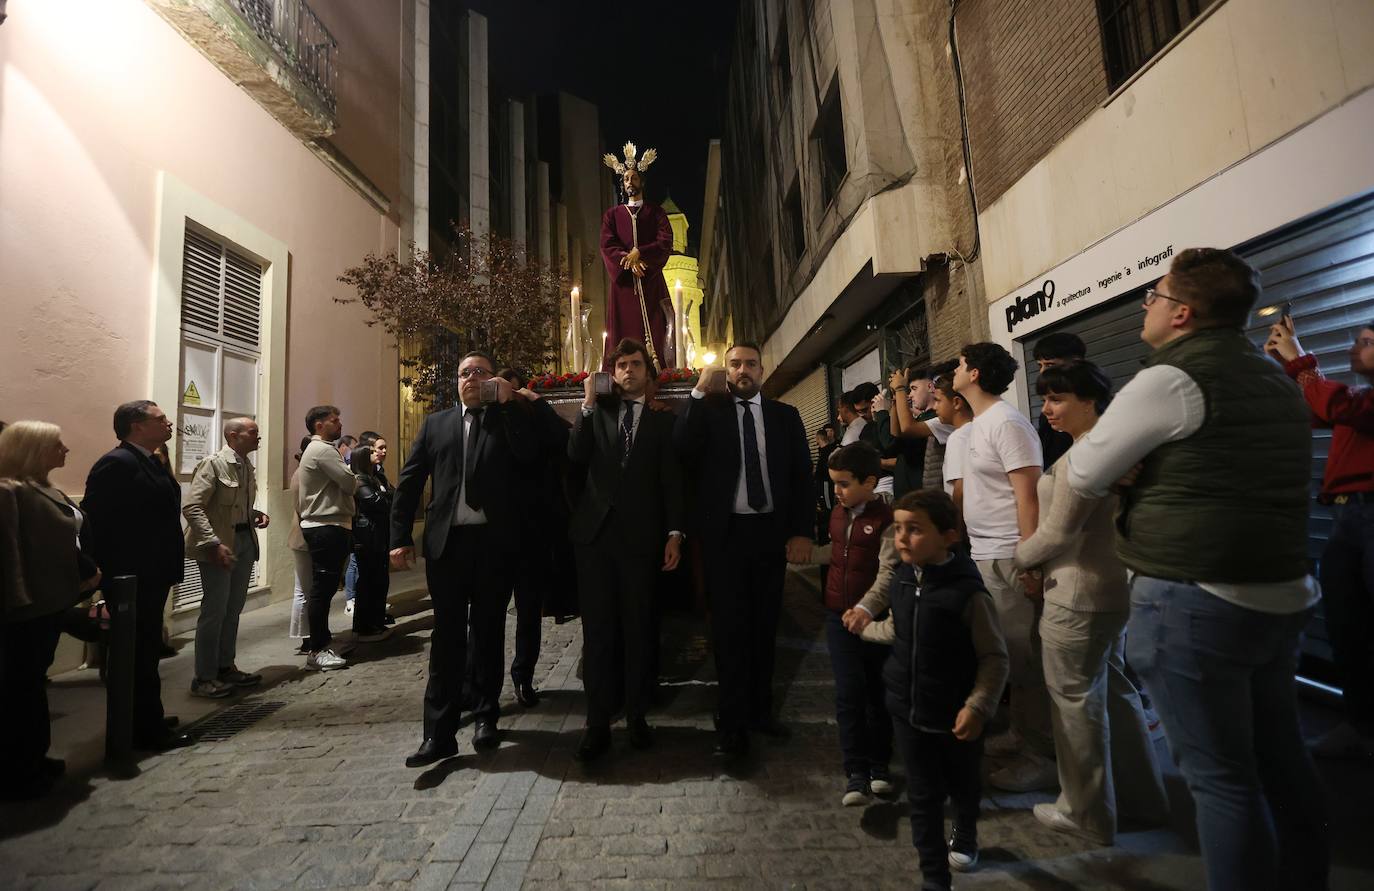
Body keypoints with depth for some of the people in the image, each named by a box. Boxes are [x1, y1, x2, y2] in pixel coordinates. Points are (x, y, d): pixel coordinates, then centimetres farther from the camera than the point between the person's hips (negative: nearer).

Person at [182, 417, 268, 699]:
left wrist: (257, 515, 2)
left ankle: (226, 667, 25)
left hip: (245, 541, 8)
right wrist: (214, 543, -24)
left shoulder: (247, 466, 11)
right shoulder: (213, 463, -12)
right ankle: (203, 678, 10)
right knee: (215, 609, -2)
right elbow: (191, 507, -18)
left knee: (234, 608, 13)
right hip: (220, 545, -7)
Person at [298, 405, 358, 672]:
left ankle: (323, 640, 24)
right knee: (322, 588, -6)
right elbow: (351, 484, -15)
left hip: (324, 527, 11)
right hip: (328, 528, -11)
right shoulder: (323, 450, -12)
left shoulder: (316, 449, 21)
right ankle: (317, 651, 0)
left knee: (324, 587, 15)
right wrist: (348, 468, 4)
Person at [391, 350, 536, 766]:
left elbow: (529, 457, -12)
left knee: (489, 631, 11)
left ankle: (486, 716, 26)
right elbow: (409, 480, 9)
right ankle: (440, 732, 12)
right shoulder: (435, 423, 13)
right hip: (447, 541, 1)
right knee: (447, 635, 5)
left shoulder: (510, 419, 8)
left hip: (495, 542, -1)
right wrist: (400, 537, 1)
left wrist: (506, 404, -7)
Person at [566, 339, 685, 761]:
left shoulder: (662, 421, 9)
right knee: (597, 630, 4)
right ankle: (598, 722, 14)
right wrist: (588, 401, -4)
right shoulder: (597, 412, 14)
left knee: (637, 630, 8)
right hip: (596, 532, 1)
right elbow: (576, 454, -3)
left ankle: (636, 716, 21)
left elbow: (671, 481, 3)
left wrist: (674, 533, -5)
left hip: (641, 536, -1)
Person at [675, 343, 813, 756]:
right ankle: (734, 722, 16)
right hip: (725, 533, -2)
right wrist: (699, 394, -17)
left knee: (765, 625, 14)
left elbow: (802, 475, 4)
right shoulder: (709, 411, 2)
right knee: (730, 628, 5)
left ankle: (761, 708, 31)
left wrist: (801, 531, -5)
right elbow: (683, 450, -16)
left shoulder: (785, 415, 8)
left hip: (770, 531, 3)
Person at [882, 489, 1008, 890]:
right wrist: (866, 626, 14)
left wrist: (978, 706, -23)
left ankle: (965, 836, 58)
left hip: (957, 716, -2)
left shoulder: (968, 592, -26)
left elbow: (995, 658, -18)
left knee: (963, 787, 26)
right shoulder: (901, 581, -8)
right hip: (908, 711, 3)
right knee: (923, 796, 11)